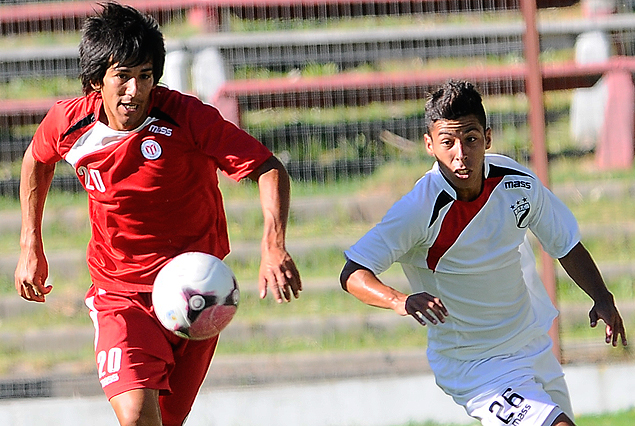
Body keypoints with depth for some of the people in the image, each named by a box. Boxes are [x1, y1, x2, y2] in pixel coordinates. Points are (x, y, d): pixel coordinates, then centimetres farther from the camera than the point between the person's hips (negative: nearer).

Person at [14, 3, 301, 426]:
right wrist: (31, 247, 14)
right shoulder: (68, 122, -9)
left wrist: (274, 249, -35)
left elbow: (270, 170, -19)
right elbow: (37, 160, 16)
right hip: (120, 293, 0)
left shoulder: (187, 117, -19)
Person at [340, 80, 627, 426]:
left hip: (534, 344, 6)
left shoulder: (518, 183, -9)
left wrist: (602, 298, -12)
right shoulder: (419, 209, -24)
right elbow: (353, 274, -22)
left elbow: (566, 245, 5)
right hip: (474, 368, -6)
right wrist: (401, 301, -41)